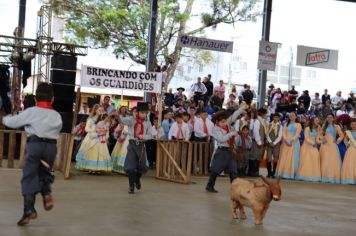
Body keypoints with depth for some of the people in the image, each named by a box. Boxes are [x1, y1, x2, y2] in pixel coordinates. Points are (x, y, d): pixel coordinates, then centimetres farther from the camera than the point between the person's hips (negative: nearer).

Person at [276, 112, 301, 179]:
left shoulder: (298, 125, 8)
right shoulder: (286, 124, 17)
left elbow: (297, 134, -5)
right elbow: (284, 133, 4)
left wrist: (292, 140, -19)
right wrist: (286, 140, -13)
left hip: (294, 143, -2)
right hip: (286, 143, 2)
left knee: (293, 158, -7)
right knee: (284, 158, -4)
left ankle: (291, 174, -9)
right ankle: (283, 174, -5)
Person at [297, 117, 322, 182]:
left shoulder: (317, 130, 11)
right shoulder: (307, 128, -5)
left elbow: (317, 140, 6)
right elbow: (306, 139, -12)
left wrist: (321, 142, -12)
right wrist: (312, 143, -22)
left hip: (314, 147, 5)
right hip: (307, 146, -5)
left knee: (314, 161, -5)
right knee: (306, 161, -9)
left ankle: (314, 177, -5)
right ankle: (305, 176, -6)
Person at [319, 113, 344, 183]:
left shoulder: (336, 127, 7)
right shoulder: (324, 126, 14)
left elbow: (342, 135, 8)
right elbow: (320, 135, 14)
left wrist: (338, 141, -5)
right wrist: (322, 139, -4)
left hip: (332, 145, -1)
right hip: (325, 145, 2)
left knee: (333, 161, -7)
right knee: (325, 161, -3)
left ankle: (333, 178, -6)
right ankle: (325, 177, -3)